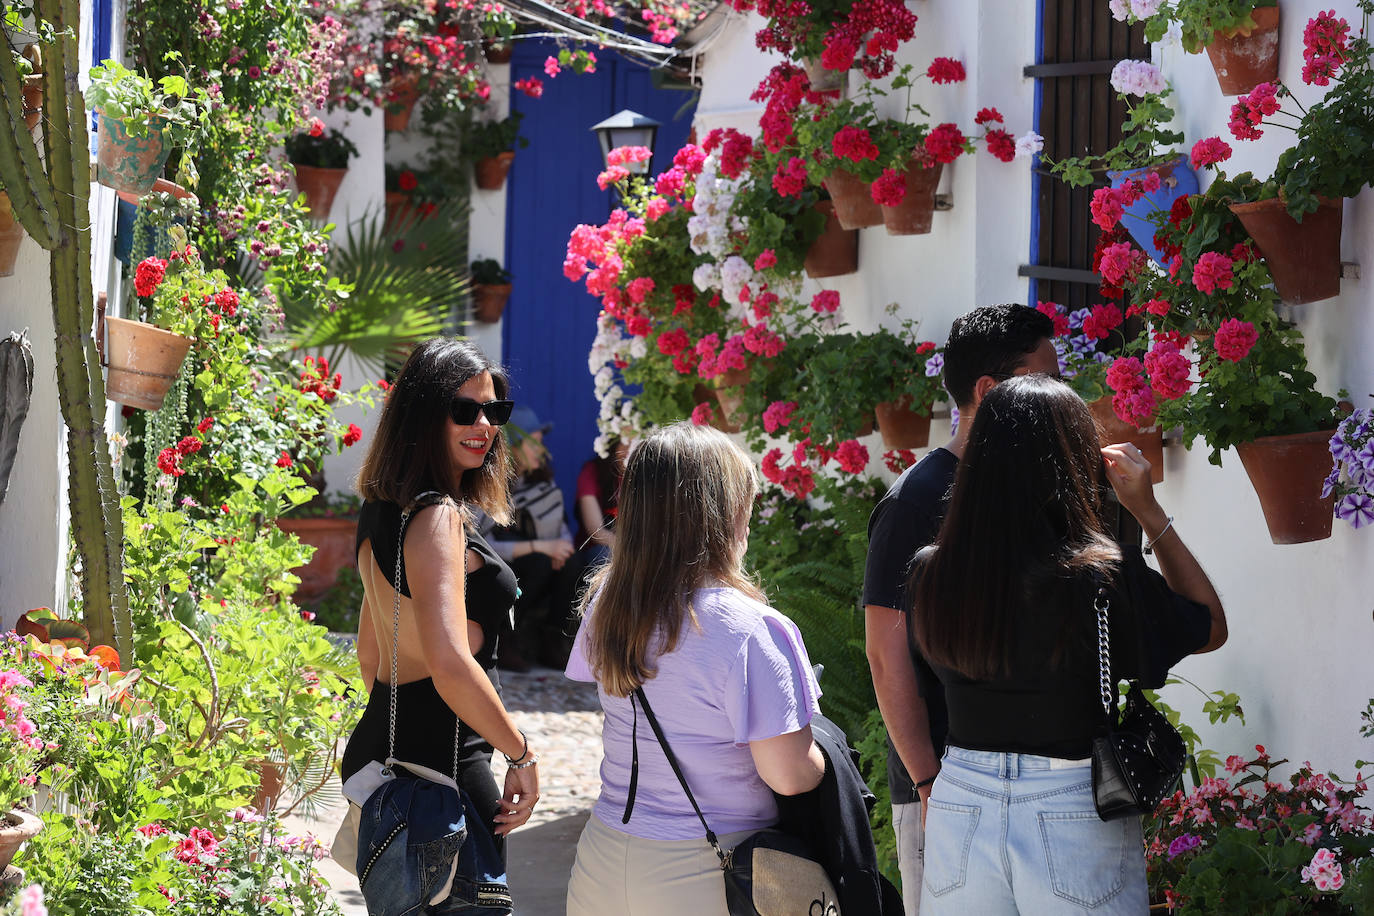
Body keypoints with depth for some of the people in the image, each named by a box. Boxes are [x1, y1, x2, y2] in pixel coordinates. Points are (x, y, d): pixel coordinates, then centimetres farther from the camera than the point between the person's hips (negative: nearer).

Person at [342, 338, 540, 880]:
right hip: (440, 762, -10)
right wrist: (521, 755, -19)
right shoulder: (439, 517, -17)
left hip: (379, 745, 10)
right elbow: (450, 666, -28)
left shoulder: (383, 511, 13)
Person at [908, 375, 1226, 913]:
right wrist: (1147, 510, 1)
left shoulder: (930, 575, -7)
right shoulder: (1102, 579, -18)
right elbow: (1211, 627, 0)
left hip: (958, 813, 3)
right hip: (1075, 820, -3)